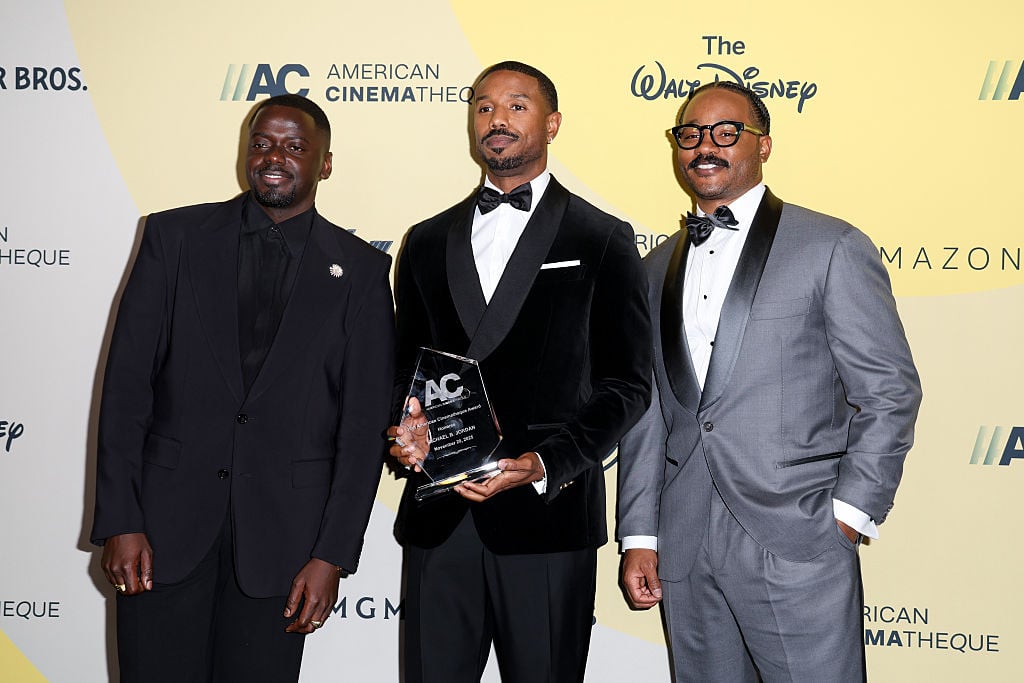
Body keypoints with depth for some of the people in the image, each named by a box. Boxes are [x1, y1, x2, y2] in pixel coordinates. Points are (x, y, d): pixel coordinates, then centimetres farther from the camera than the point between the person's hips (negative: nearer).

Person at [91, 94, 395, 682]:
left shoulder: (359, 270, 3)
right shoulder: (175, 236, 4)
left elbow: (366, 419, 0)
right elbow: (127, 383, 1)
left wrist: (332, 555, -6)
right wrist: (120, 521, -6)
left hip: (283, 531, 0)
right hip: (166, 520, 1)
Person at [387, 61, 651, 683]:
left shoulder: (603, 240, 3)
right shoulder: (427, 242, 15)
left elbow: (625, 383, -1)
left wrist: (545, 466, -14)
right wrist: (406, 432, -4)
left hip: (547, 517, -3)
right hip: (439, 515, 3)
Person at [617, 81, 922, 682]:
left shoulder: (833, 248, -1)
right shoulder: (658, 268, 15)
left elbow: (891, 392, -2)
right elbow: (647, 411, 14)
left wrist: (849, 514, -9)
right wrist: (639, 536, 8)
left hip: (797, 547, -4)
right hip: (685, 553, 5)